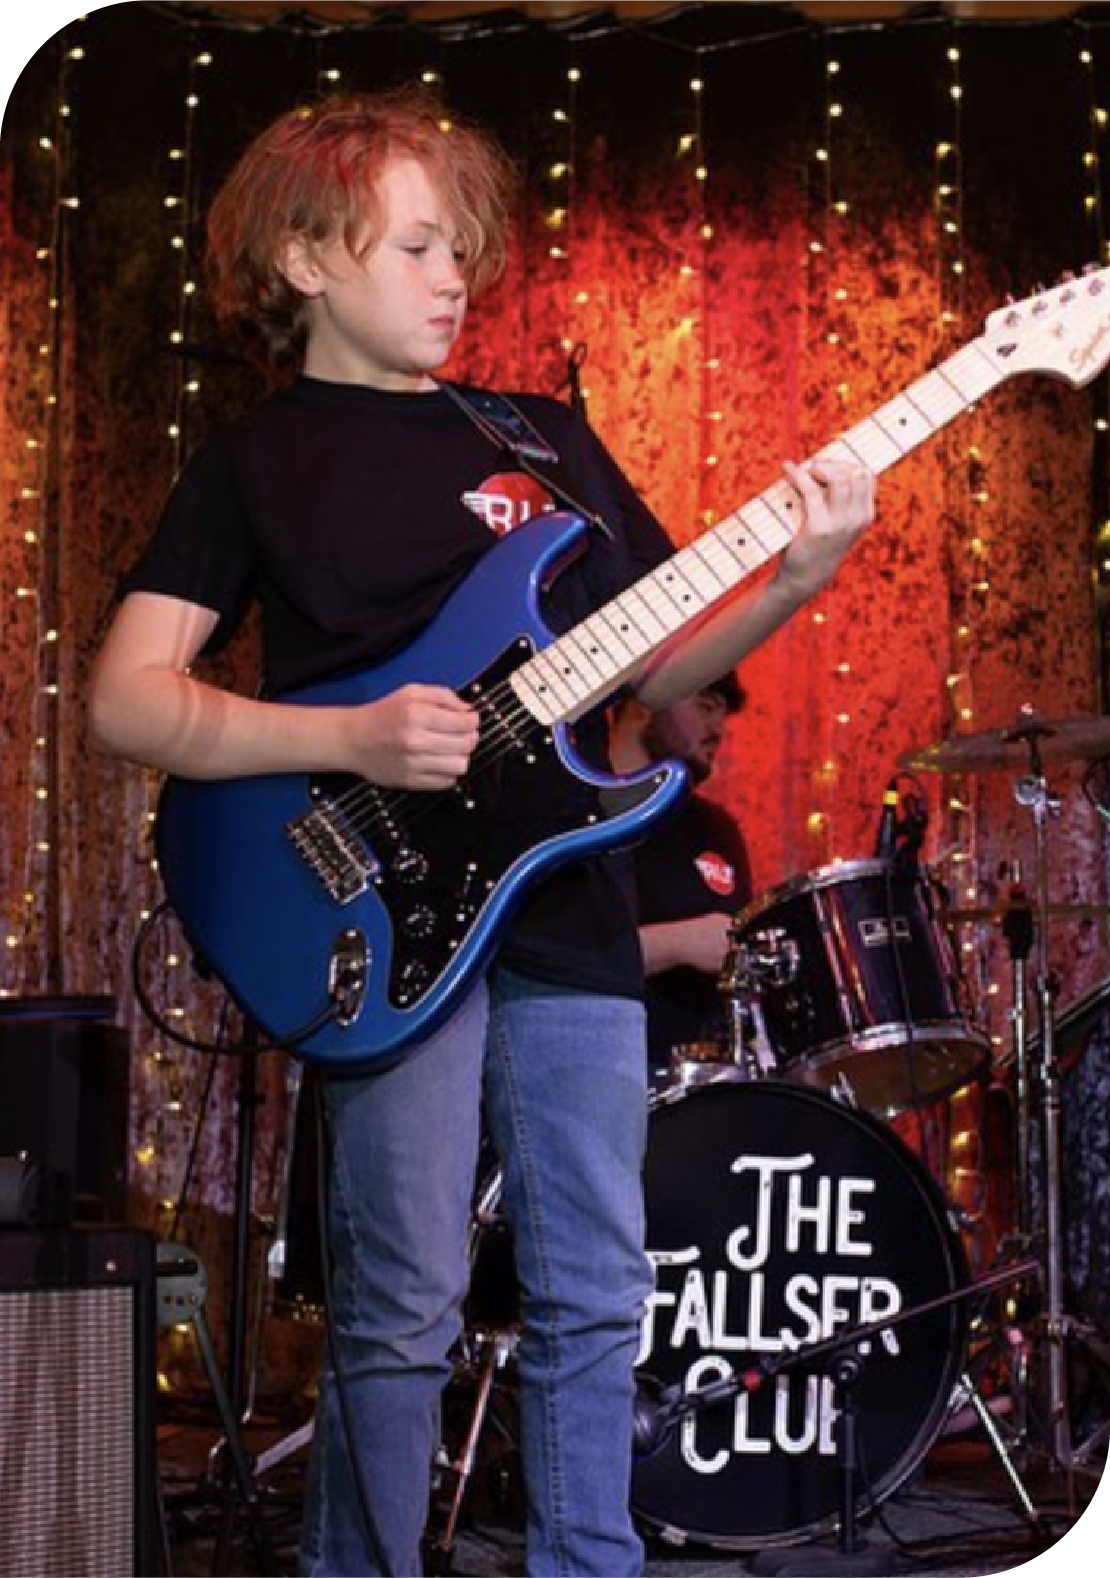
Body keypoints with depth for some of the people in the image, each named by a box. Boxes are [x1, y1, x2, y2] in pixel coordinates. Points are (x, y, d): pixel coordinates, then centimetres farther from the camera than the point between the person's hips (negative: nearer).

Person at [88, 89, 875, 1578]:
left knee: (594, 1296, 8)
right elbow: (125, 697, -6)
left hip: (567, 910, 5)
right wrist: (356, 741, -18)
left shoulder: (543, 435, 18)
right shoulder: (255, 460, 3)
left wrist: (789, 584, -2)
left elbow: (650, 660, 17)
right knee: (405, 1313, -6)